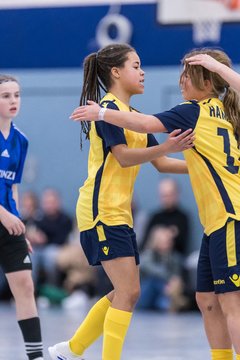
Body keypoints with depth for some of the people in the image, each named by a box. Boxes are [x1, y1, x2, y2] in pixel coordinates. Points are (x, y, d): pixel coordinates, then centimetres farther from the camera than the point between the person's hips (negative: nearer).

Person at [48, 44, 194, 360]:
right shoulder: (108, 108, -11)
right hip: (101, 211, -10)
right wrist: (164, 147, -36)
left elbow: (160, 163, 18)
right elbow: (124, 157, -22)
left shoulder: (134, 116, 17)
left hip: (120, 213, 10)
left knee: (125, 293, 11)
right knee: (128, 292, -13)